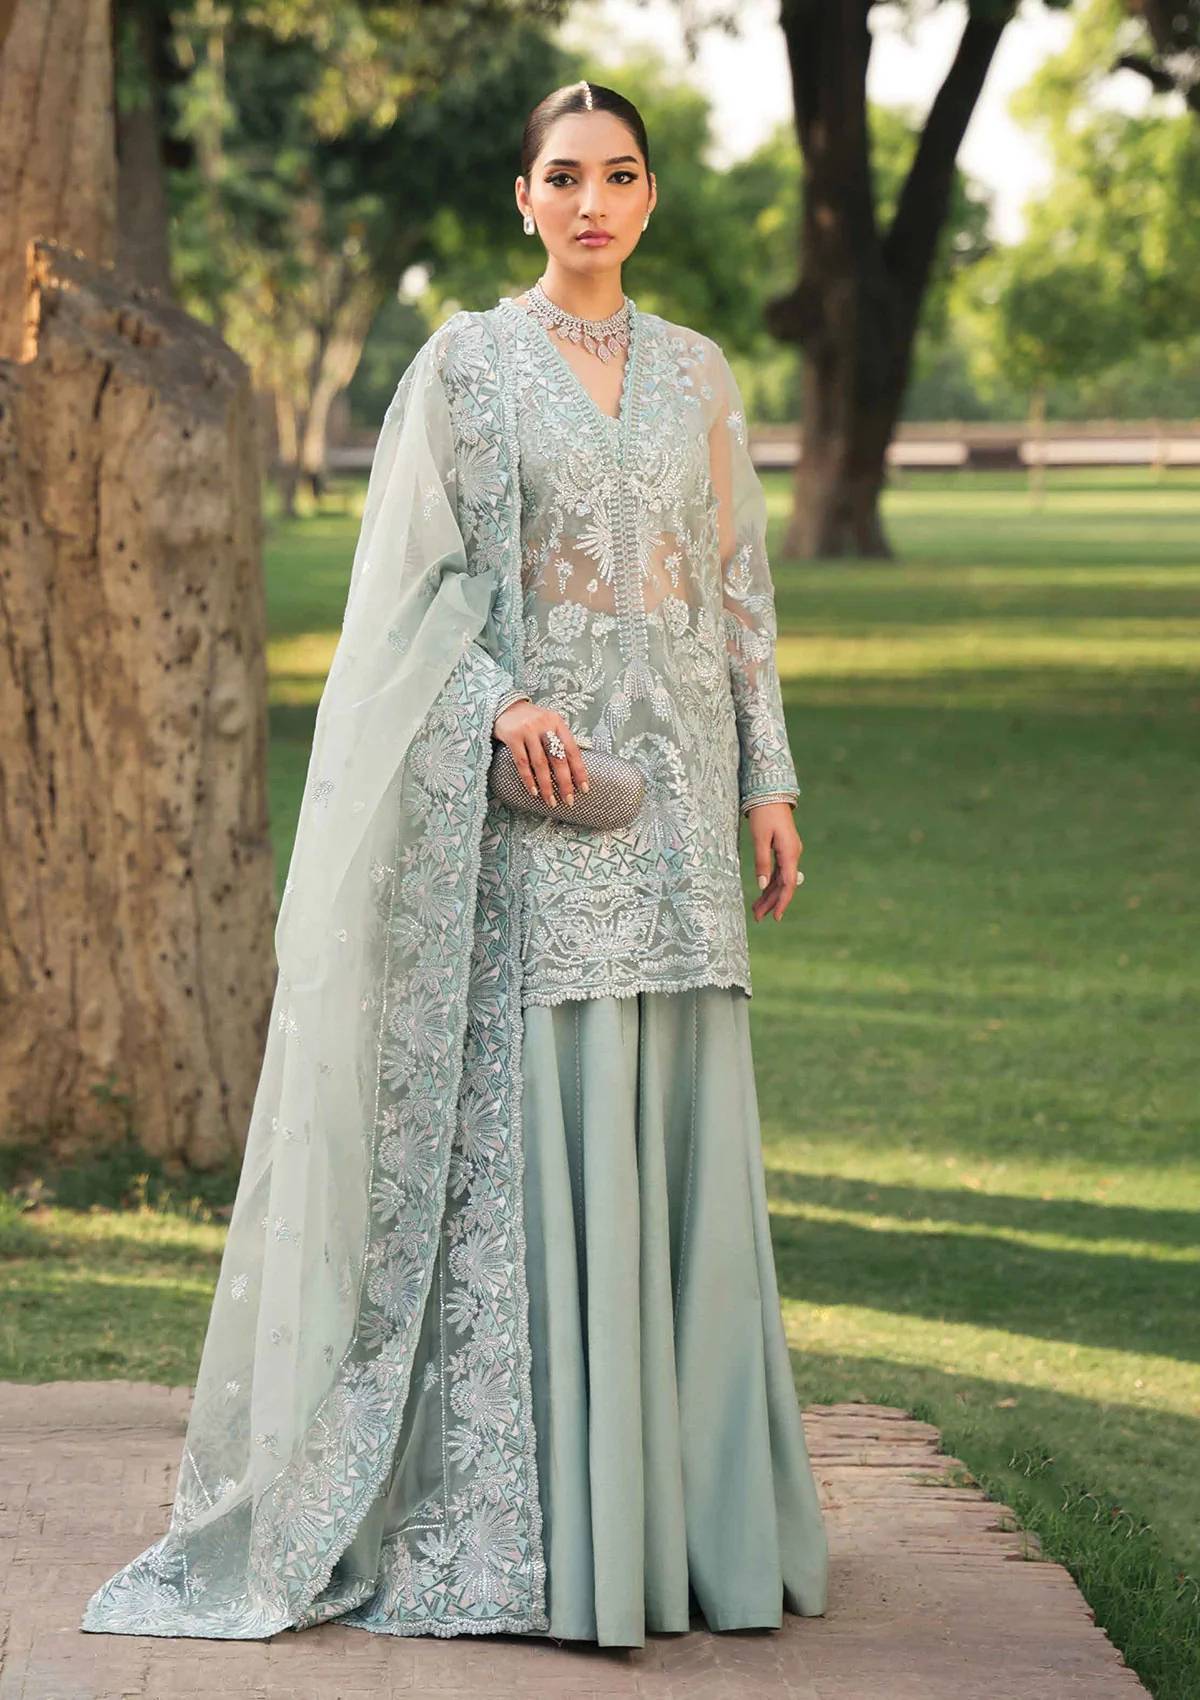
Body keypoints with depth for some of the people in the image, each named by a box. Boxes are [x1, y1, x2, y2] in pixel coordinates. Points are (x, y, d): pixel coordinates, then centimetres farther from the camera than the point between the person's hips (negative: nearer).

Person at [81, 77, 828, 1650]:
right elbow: (416, 580, -2)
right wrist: (502, 704, -18)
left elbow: (738, 587, 14)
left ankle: (686, 1505, 12)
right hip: (528, 796, -4)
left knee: (678, 1135, 4)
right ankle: (537, 1527, -4)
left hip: (671, 783, 4)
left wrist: (768, 778, 7)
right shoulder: (467, 364, 1)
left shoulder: (697, 374, 13)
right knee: (529, 1129, -8)